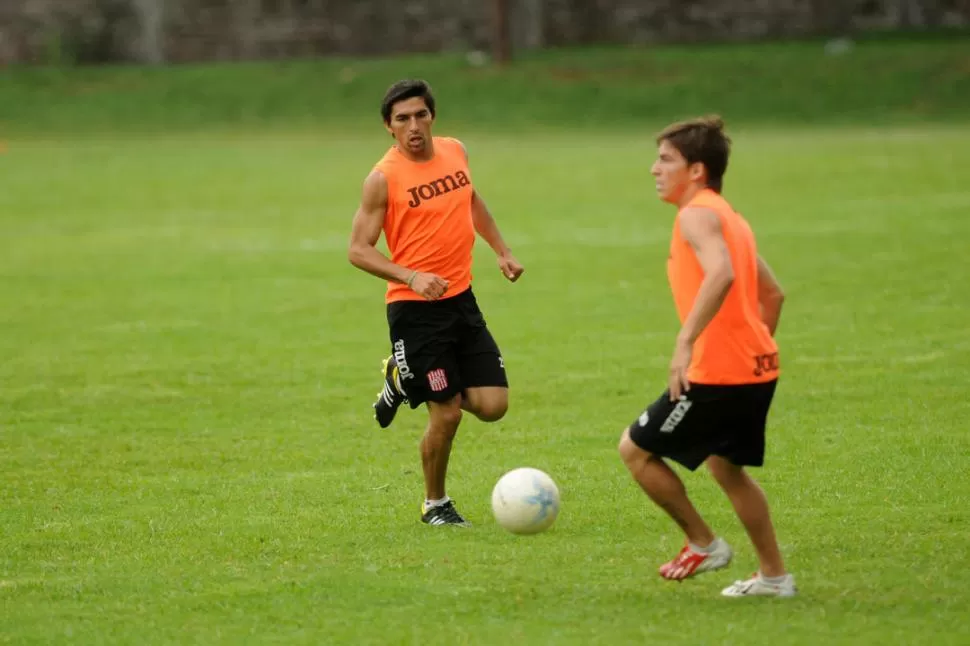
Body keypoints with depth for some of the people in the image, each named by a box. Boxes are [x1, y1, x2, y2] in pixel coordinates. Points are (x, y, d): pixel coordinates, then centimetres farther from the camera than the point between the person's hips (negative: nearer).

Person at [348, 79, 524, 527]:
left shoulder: (454, 151, 5)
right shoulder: (384, 178, -13)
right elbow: (359, 250, -12)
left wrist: (501, 250, 20)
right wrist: (412, 277, -25)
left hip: (461, 300, 6)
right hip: (414, 309, -6)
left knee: (492, 405, 1)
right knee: (446, 414, -5)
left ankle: (404, 380, 25)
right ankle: (435, 505, 19)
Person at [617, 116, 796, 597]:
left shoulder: (698, 214, -12)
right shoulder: (729, 217, 18)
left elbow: (722, 273, -31)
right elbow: (772, 293, 23)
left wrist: (686, 340, -34)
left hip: (718, 373, -10)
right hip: (757, 367, 10)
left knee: (636, 449, 2)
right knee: (725, 467, 24)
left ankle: (704, 545, 8)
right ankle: (773, 576, 25)